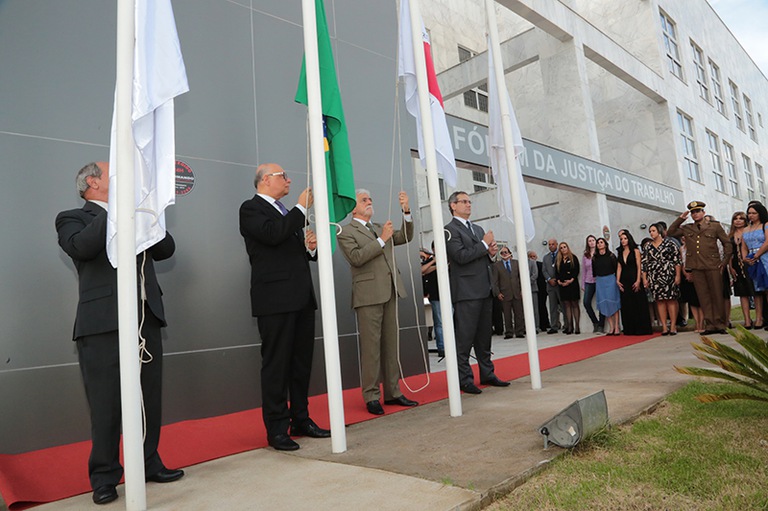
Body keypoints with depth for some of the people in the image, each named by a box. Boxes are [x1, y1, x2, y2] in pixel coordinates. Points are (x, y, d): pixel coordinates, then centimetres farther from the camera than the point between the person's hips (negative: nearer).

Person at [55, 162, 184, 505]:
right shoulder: (73, 219, 6)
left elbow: (166, 248, 13)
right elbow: (81, 246, -16)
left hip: (146, 319, 6)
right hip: (104, 323, -5)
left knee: (149, 399, 10)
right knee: (106, 404, -1)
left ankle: (148, 464, 24)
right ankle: (104, 477, 13)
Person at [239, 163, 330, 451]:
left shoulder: (287, 213, 24)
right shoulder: (251, 208, -1)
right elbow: (272, 234, -21)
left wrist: (311, 247, 6)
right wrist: (302, 208, -12)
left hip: (301, 298, 8)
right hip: (275, 299, -8)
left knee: (302, 362, 11)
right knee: (277, 363, -3)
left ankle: (301, 420, 22)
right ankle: (277, 429, 7)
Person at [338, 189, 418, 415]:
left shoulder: (380, 228, 22)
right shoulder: (345, 232, 1)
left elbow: (406, 237, 13)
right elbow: (356, 257, -13)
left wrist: (406, 211, 0)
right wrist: (382, 240, -12)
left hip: (390, 293, 7)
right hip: (369, 295, -6)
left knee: (391, 344, 9)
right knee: (371, 346, -3)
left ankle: (393, 392, 18)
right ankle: (371, 396, 5)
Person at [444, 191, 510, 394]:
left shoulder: (478, 229, 21)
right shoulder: (450, 230, -5)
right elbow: (461, 256, -17)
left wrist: (491, 251, 3)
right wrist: (485, 244, -10)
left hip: (484, 290, 8)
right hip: (466, 291, -8)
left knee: (484, 335, 13)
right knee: (465, 337, -4)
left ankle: (487, 374, 22)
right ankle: (464, 379, 3)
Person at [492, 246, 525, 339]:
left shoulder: (516, 263, 10)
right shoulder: (496, 265, 4)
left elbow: (521, 277, 10)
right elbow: (495, 281, 2)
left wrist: (522, 290, 3)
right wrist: (498, 293, -6)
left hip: (517, 293, 2)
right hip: (505, 294, -2)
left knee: (518, 313, 3)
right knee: (507, 315, 1)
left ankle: (519, 332, 9)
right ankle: (508, 333, 8)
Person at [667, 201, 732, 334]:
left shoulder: (715, 226, 7)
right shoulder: (687, 228, 14)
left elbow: (727, 243, 10)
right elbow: (670, 232, 10)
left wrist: (725, 261, 3)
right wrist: (680, 218, 5)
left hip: (713, 266, -2)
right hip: (696, 268, 2)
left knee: (717, 295, 1)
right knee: (703, 297, 3)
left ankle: (720, 324, 8)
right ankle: (710, 325, 7)